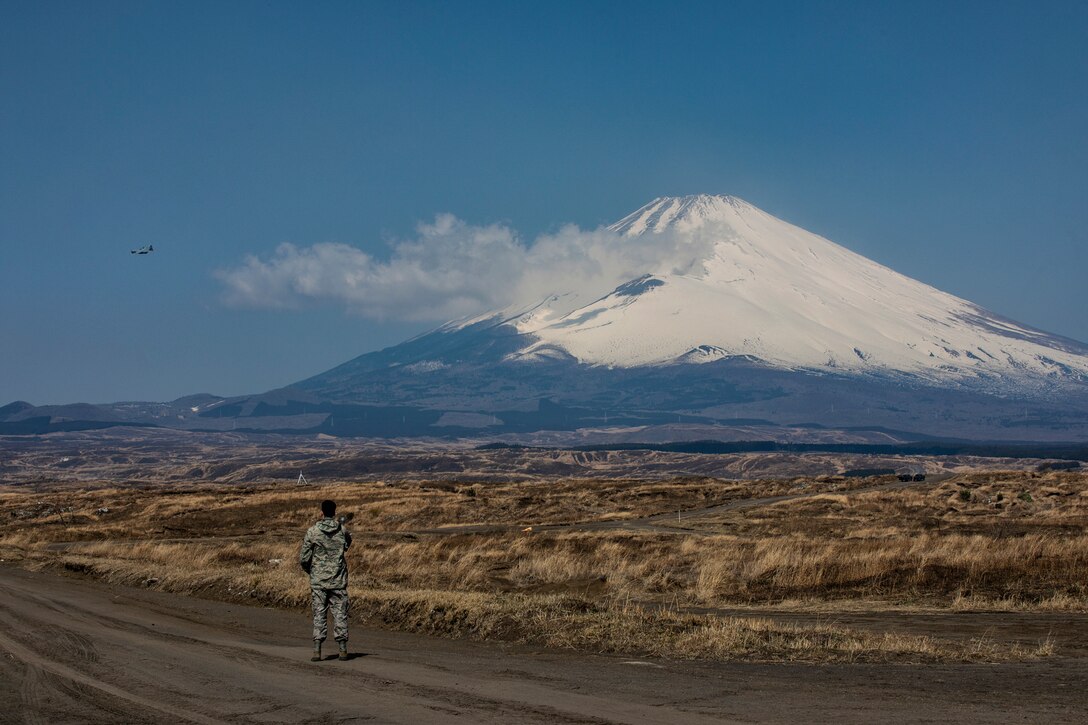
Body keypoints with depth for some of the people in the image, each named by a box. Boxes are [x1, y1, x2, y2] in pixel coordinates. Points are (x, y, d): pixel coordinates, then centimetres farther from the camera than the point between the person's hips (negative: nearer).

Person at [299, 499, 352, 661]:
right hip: (338, 580, 1)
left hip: (318, 581, -1)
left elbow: (303, 558, -4)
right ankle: (343, 650, 4)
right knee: (340, 613, 6)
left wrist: (310, 571, 14)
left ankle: (317, 651, -5)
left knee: (319, 614, 2)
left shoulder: (312, 531, -7)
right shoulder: (342, 530, -2)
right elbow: (347, 544, 22)